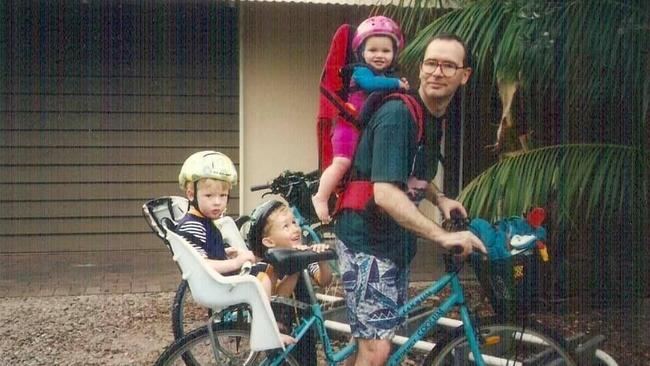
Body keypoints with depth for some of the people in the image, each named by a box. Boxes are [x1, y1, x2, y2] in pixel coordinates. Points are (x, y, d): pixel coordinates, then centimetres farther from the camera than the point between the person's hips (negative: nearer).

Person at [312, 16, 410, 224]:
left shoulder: (389, 77, 12)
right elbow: (370, 84, -31)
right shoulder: (361, 71, -10)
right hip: (351, 126, -8)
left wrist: (401, 87, -6)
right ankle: (321, 197, -6)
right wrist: (397, 84, -24)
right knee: (341, 162, -19)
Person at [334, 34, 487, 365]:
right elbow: (385, 193, -29)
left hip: (397, 241, 9)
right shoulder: (396, 114, -20)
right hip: (366, 241, -9)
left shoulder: (436, 117, 7)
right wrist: (443, 237, -32)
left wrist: (439, 199, 6)